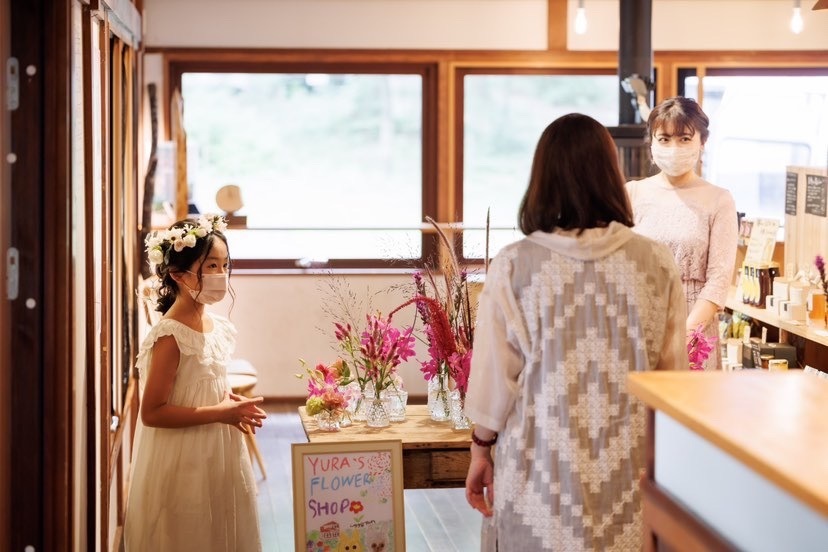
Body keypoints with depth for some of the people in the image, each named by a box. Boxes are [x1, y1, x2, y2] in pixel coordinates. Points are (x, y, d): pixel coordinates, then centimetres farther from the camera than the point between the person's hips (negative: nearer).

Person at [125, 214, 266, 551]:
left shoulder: (220, 328, 4)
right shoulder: (170, 336, -20)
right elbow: (152, 412, -21)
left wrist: (233, 404, -2)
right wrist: (220, 413, -20)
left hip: (220, 457, 8)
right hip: (183, 463, -8)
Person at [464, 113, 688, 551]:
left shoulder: (514, 267, -10)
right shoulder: (656, 263, -5)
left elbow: (494, 378, -4)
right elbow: (673, 373, 2)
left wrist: (480, 449, 11)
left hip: (542, 469, -1)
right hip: (631, 468, 1)